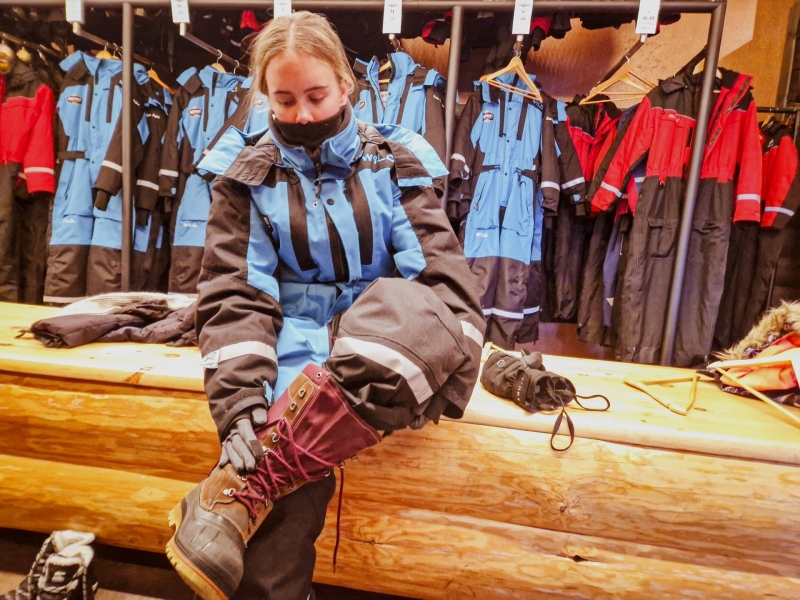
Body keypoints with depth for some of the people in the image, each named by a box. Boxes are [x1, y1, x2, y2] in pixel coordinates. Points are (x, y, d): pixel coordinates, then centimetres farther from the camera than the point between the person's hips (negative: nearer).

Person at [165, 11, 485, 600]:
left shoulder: (394, 163, 6)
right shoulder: (247, 175, 6)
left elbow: (442, 272, -1)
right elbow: (235, 295, -3)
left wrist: (458, 359, -15)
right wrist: (238, 406, -15)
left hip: (389, 341, 1)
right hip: (293, 346, 0)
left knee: (401, 306, -33)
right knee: (291, 467, -27)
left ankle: (238, 493, -24)